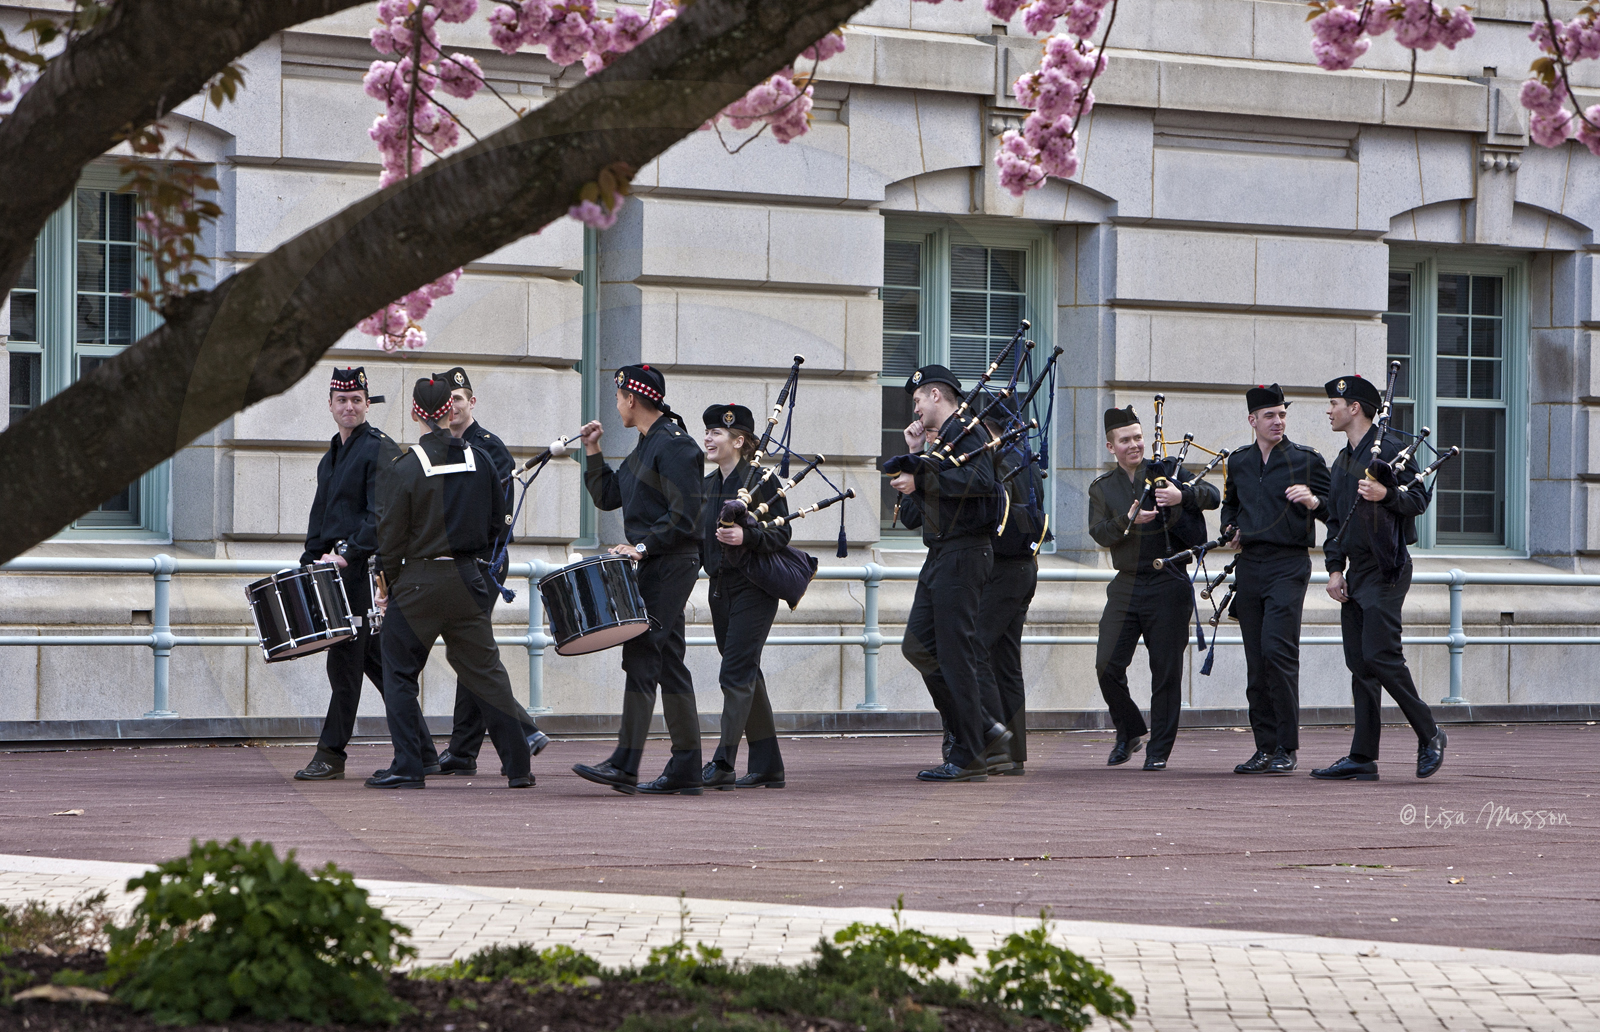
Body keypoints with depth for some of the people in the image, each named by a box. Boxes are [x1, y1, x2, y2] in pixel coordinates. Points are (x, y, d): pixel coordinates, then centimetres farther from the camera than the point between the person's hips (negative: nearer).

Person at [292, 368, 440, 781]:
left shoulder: (380, 449, -7)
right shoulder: (332, 456, 19)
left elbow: (382, 515, -17)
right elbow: (321, 516, 24)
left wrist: (347, 553, -24)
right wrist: (309, 562, 13)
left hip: (365, 568, -9)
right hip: (338, 568, 9)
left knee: (345, 659, -8)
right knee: (378, 660, 10)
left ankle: (331, 755, -4)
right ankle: (421, 751, 16)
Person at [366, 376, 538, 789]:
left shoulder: (403, 468, -11)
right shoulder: (480, 459, 1)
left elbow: (391, 535, -8)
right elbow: (497, 521, 9)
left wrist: (389, 584, 6)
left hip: (418, 581, -4)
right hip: (468, 579, 4)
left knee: (399, 673, 7)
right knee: (485, 670, 9)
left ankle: (407, 766, 4)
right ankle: (518, 765, 7)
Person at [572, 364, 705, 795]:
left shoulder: (674, 446, -13)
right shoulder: (645, 447, 18)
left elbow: (685, 516, -19)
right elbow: (607, 496, 22)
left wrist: (643, 546, -23)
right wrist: (593, 452, 13)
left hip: (670, 564, -10)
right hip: (655, 566, 10)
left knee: (641, 654, -12)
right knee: (669, 665, 8)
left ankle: (625, 764, -13)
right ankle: (686, 770, 9)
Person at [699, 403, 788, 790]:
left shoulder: (762, 481, -8)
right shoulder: (707, 486, 13)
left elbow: (782, 533, -11)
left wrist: (746, 536, -26)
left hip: (753, 590, -8)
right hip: (721, 590, 8)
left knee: (736, 674, -13)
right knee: (747, 677, 9)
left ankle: (723, 763, -16)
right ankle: (767, 766, 14)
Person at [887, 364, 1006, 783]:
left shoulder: (968, 431, -7)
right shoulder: (941, 440, 21)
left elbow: (980, 479, -26)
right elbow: (913, 515, 20)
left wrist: (922, 480, -21)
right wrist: (916, 455, 16)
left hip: (964, 553, -10)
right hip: (940, 556, 10)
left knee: (955, 653, -8)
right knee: (918, 646, 8)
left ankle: (968, 757, -3)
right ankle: (983, 731, 13)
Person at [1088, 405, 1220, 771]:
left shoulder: (1166, 472, 5)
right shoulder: (1102, 487, 11)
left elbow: (1212, 496, -5)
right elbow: (1099, 533, -3)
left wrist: (1183, 495, -24)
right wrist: (1128, 519, -21)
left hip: (1168, 586, -2)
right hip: (1126, 586, 2)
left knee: (1166, 670, -1)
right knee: (1107, 665, -6)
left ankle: (1159, 750, 7)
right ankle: (1130, 732, 17)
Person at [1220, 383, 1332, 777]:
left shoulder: (1306, 459, 2)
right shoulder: (1238, 462, 15)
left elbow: (1334, 509, 2)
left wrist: (1312, 501, -19)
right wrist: (1232, 530, 11)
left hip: (1288, 564, -5)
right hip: (1249, 564, 5)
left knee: (1277, 649, -16)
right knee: (1256, 661, 4)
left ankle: (1288, 748, -10)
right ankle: (1265, 747, 9)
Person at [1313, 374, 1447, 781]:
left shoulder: (1389, 449, -6)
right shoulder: (1341, 462, 19)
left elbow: (1420, 498, -9)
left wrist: (1386, 494, -26)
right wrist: (1335, 568, 11)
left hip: (1386, 569, -8)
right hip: (1356, 573, 8)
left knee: (1379, 655, -16)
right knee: (1359, 663, 5)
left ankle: (1429, 735, -1)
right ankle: (1363, 759, 5)